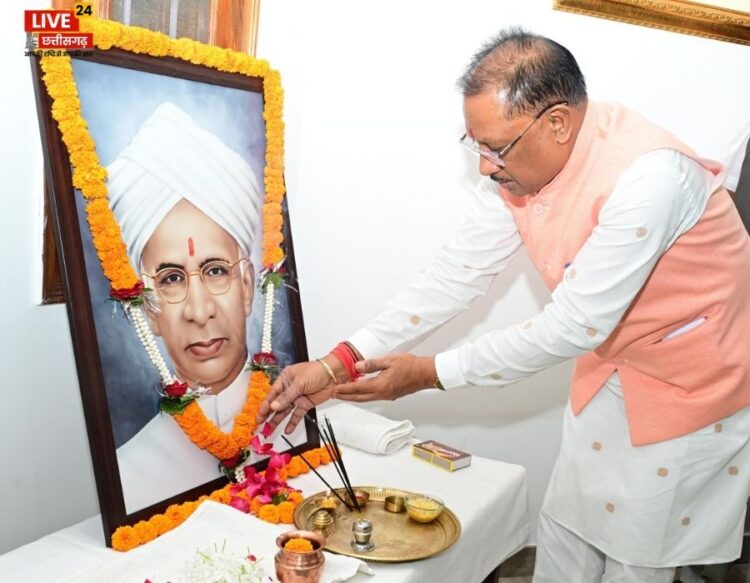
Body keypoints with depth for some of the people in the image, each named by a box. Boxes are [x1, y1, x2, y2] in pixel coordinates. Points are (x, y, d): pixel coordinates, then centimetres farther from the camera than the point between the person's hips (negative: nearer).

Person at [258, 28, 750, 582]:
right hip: (614, 366, 6)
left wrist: (432, 372, -25)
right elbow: (454, 275, -13)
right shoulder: (516, 166, -13)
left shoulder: (647, 175, -34)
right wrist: (338, 364, -19)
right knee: (565, 528, 18)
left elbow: (574, 326, -31)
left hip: (692, 383, -5)